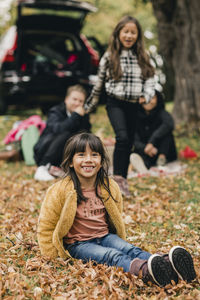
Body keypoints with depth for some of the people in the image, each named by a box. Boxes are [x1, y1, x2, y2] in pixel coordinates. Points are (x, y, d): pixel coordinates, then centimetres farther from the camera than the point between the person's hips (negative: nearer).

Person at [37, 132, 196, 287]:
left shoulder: (110, 187, 3)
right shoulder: (61, 191, -12)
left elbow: (117, 218, 20)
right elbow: (46, 226, -3)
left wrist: (121, 244, 17)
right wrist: (55, 256, -3)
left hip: (105, 236, 5)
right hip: (79, 244, -4)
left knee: (130, 249, -24)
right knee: (112, 256, -31)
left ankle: (167, 263, -48)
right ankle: (144, 270, -59)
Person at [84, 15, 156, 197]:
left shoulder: (143, 58, 7)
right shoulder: (109, 57, 1)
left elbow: (150, 80, 5)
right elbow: (99, 83, 8)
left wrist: (146, 95, -17)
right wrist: (88, 106, 12)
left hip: (134, 105, 3)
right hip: (115, 103, -3)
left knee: (129, 143, 8)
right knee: (122, 137, -24)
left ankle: (123, 180, 21)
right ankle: (118, 178, -16)